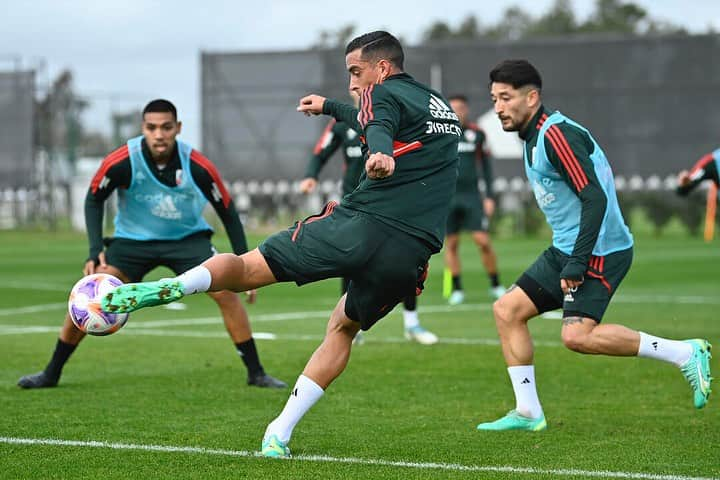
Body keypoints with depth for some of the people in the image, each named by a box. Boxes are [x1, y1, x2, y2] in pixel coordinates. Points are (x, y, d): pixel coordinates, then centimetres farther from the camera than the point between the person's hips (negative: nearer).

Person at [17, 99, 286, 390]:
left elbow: (228, 212, -8)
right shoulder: (121, 162, -22)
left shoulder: (198, 166, -22)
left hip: (188, 238, 0)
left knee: (226, 292, -18)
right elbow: (94, 200, -4)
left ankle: (256, 373, -5)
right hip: (133, 239, 0)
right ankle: (51, 373, 5)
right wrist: (96, 251, -14)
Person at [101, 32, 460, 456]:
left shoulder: (384, 93, 7)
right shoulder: (440, 106, 29)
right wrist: (330, 107, 61)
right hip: (410, 257, 6)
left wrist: (380, 157, -40)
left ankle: (168, 287, -29)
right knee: (343, 328, 22)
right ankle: (279, 435, 12)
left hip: (360, 227, -6)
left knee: (246, 269, -2)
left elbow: (378, 130, -19)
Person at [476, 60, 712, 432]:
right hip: (566, 249, 10)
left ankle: (685, 354, -11)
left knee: (578, 336, -22)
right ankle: (527, 413, 9)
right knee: (507, 310, 5)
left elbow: (595, 199, -24)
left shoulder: (557, 135, -17)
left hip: (599, 251, -10)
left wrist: (577, 263, -24)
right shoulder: (532, 139, 14)